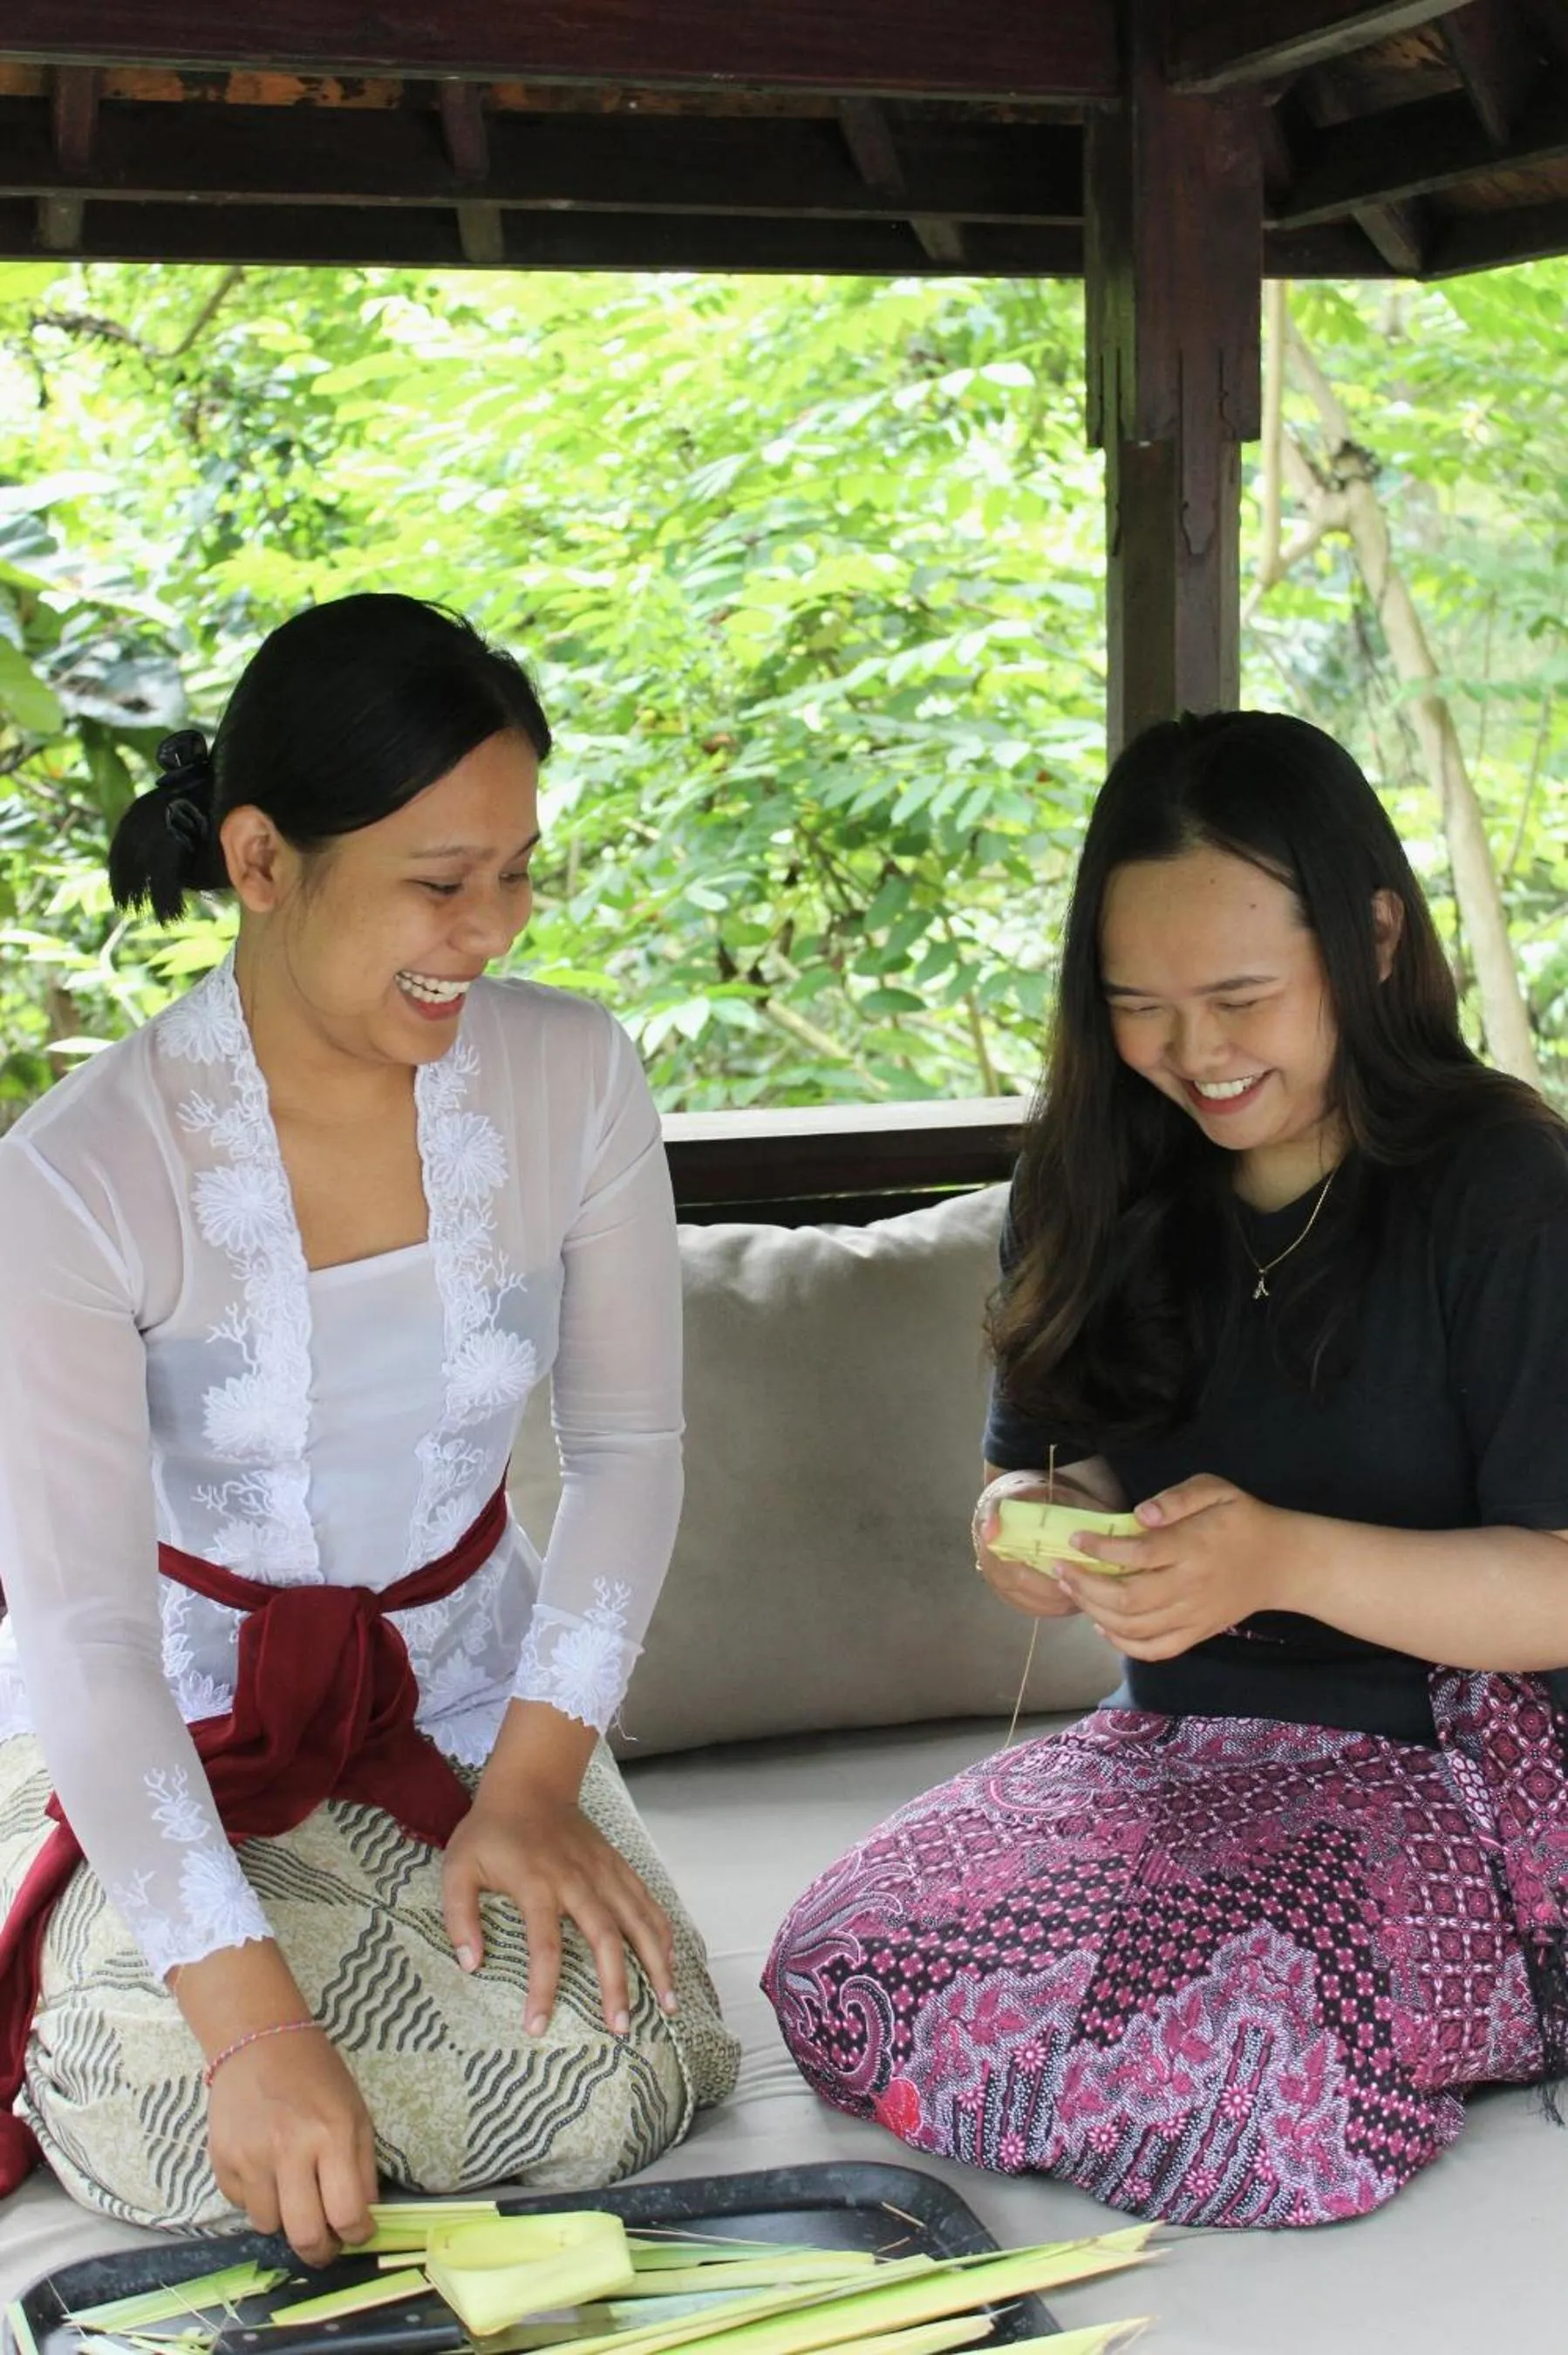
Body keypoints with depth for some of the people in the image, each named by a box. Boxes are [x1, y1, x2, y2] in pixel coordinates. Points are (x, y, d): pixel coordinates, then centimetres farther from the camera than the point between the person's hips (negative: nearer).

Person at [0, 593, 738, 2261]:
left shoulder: (573, 1078, -10)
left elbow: (629, 1445, -1)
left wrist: (535, 1778, -12)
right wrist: (249, 2017, -32)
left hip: (463, 1689, 3)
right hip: (167, 1724, -3)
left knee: (612, 2091, -18)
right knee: (199, 2141, -24)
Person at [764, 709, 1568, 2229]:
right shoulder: (1101, 1190, 8)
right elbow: (1039, 1472, 16)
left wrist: (1282, 1558, -29)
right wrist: (1028, 1524, -9)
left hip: (1444, 1768, -5)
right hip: (1175, 1746, 6)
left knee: (1214, 2074, -33)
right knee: (834, 1973, -19)